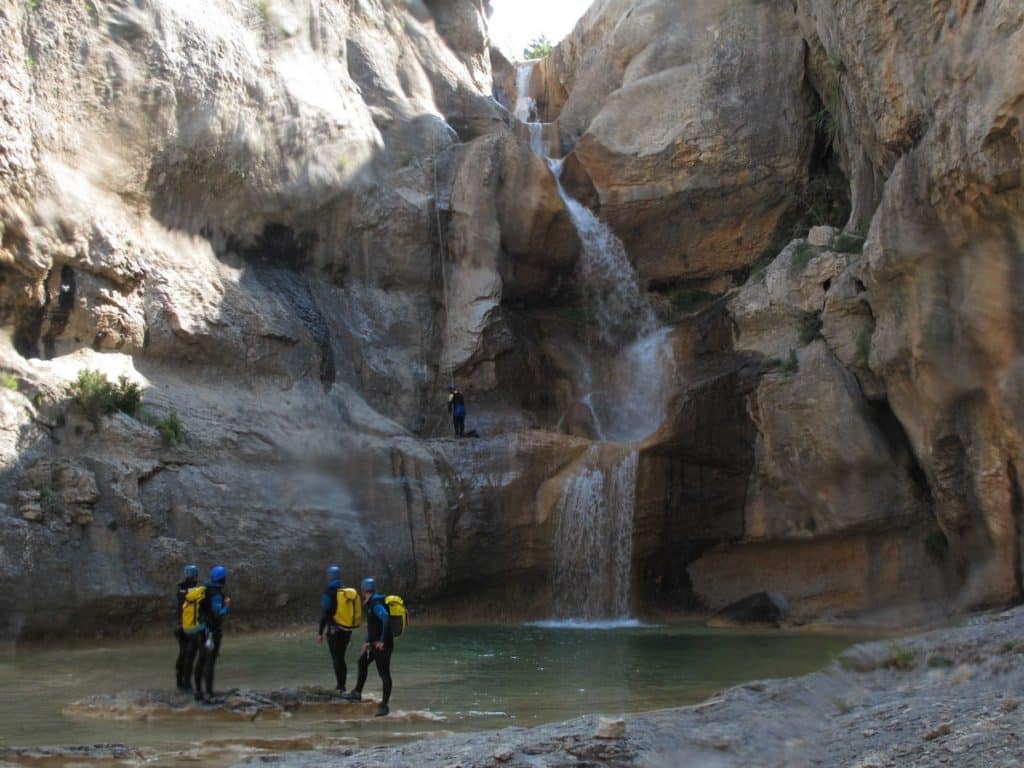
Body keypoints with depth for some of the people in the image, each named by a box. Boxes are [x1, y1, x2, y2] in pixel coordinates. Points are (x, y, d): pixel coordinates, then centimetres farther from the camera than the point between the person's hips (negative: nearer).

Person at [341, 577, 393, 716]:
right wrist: (368, 642, 22)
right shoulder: (369, 604, 13)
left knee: (384, 674, -7)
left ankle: (384, 705, -4)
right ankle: (357, 693, 36)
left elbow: (386, 620, -33)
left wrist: (382, 641, -28)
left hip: (382, 645, -11)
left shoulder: (376, 604, -19)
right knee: (362, 662, 24)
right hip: (374, 644, 11)